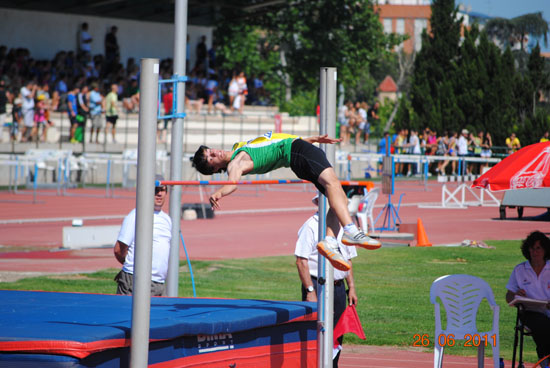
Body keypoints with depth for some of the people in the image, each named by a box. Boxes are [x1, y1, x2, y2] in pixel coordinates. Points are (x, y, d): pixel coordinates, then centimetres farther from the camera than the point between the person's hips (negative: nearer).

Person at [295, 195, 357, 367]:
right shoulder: (311, 226, -8)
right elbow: (301, 261, -13)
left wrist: (351, 287, 15)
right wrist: (310, 291, -18)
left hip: (338, 286, 7)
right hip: (317, 286, -7)